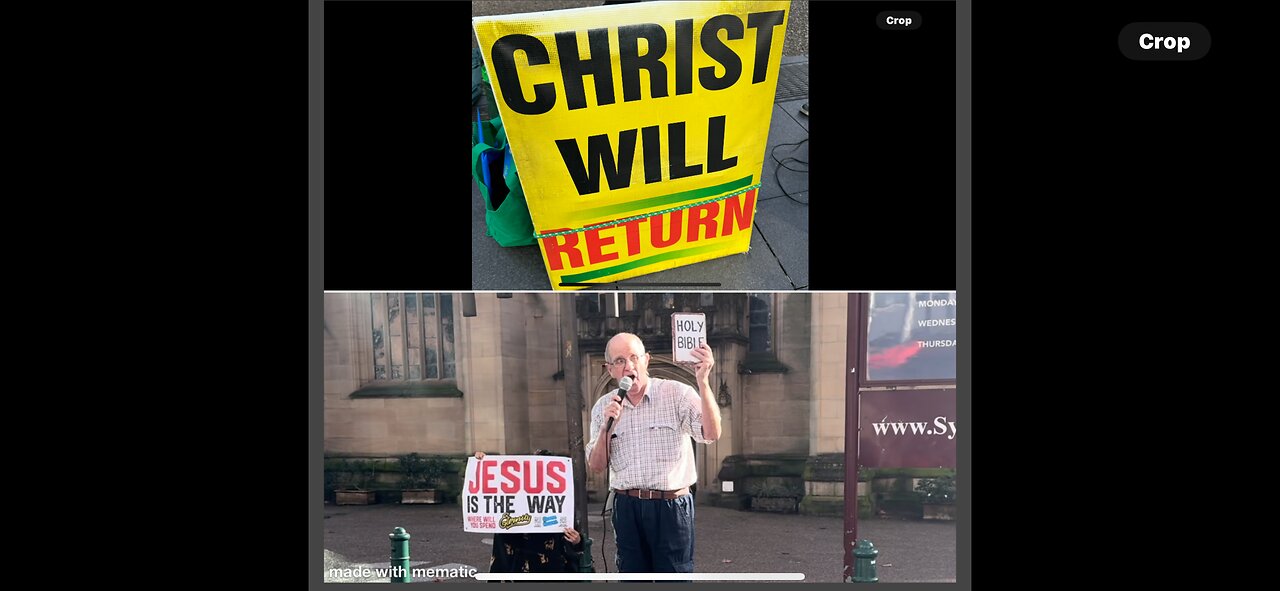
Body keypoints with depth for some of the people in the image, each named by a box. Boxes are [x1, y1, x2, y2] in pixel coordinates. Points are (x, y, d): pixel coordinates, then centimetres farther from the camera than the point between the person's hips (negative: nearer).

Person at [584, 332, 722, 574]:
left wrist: (703, 381, -27)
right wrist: (606, 427, -10)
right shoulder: (604, 407, 8)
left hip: (670, 506, -4)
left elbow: (711, 434, -18)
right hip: (627, 507, 4)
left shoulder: (677, 394, -4)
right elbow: (596, 466, 7)